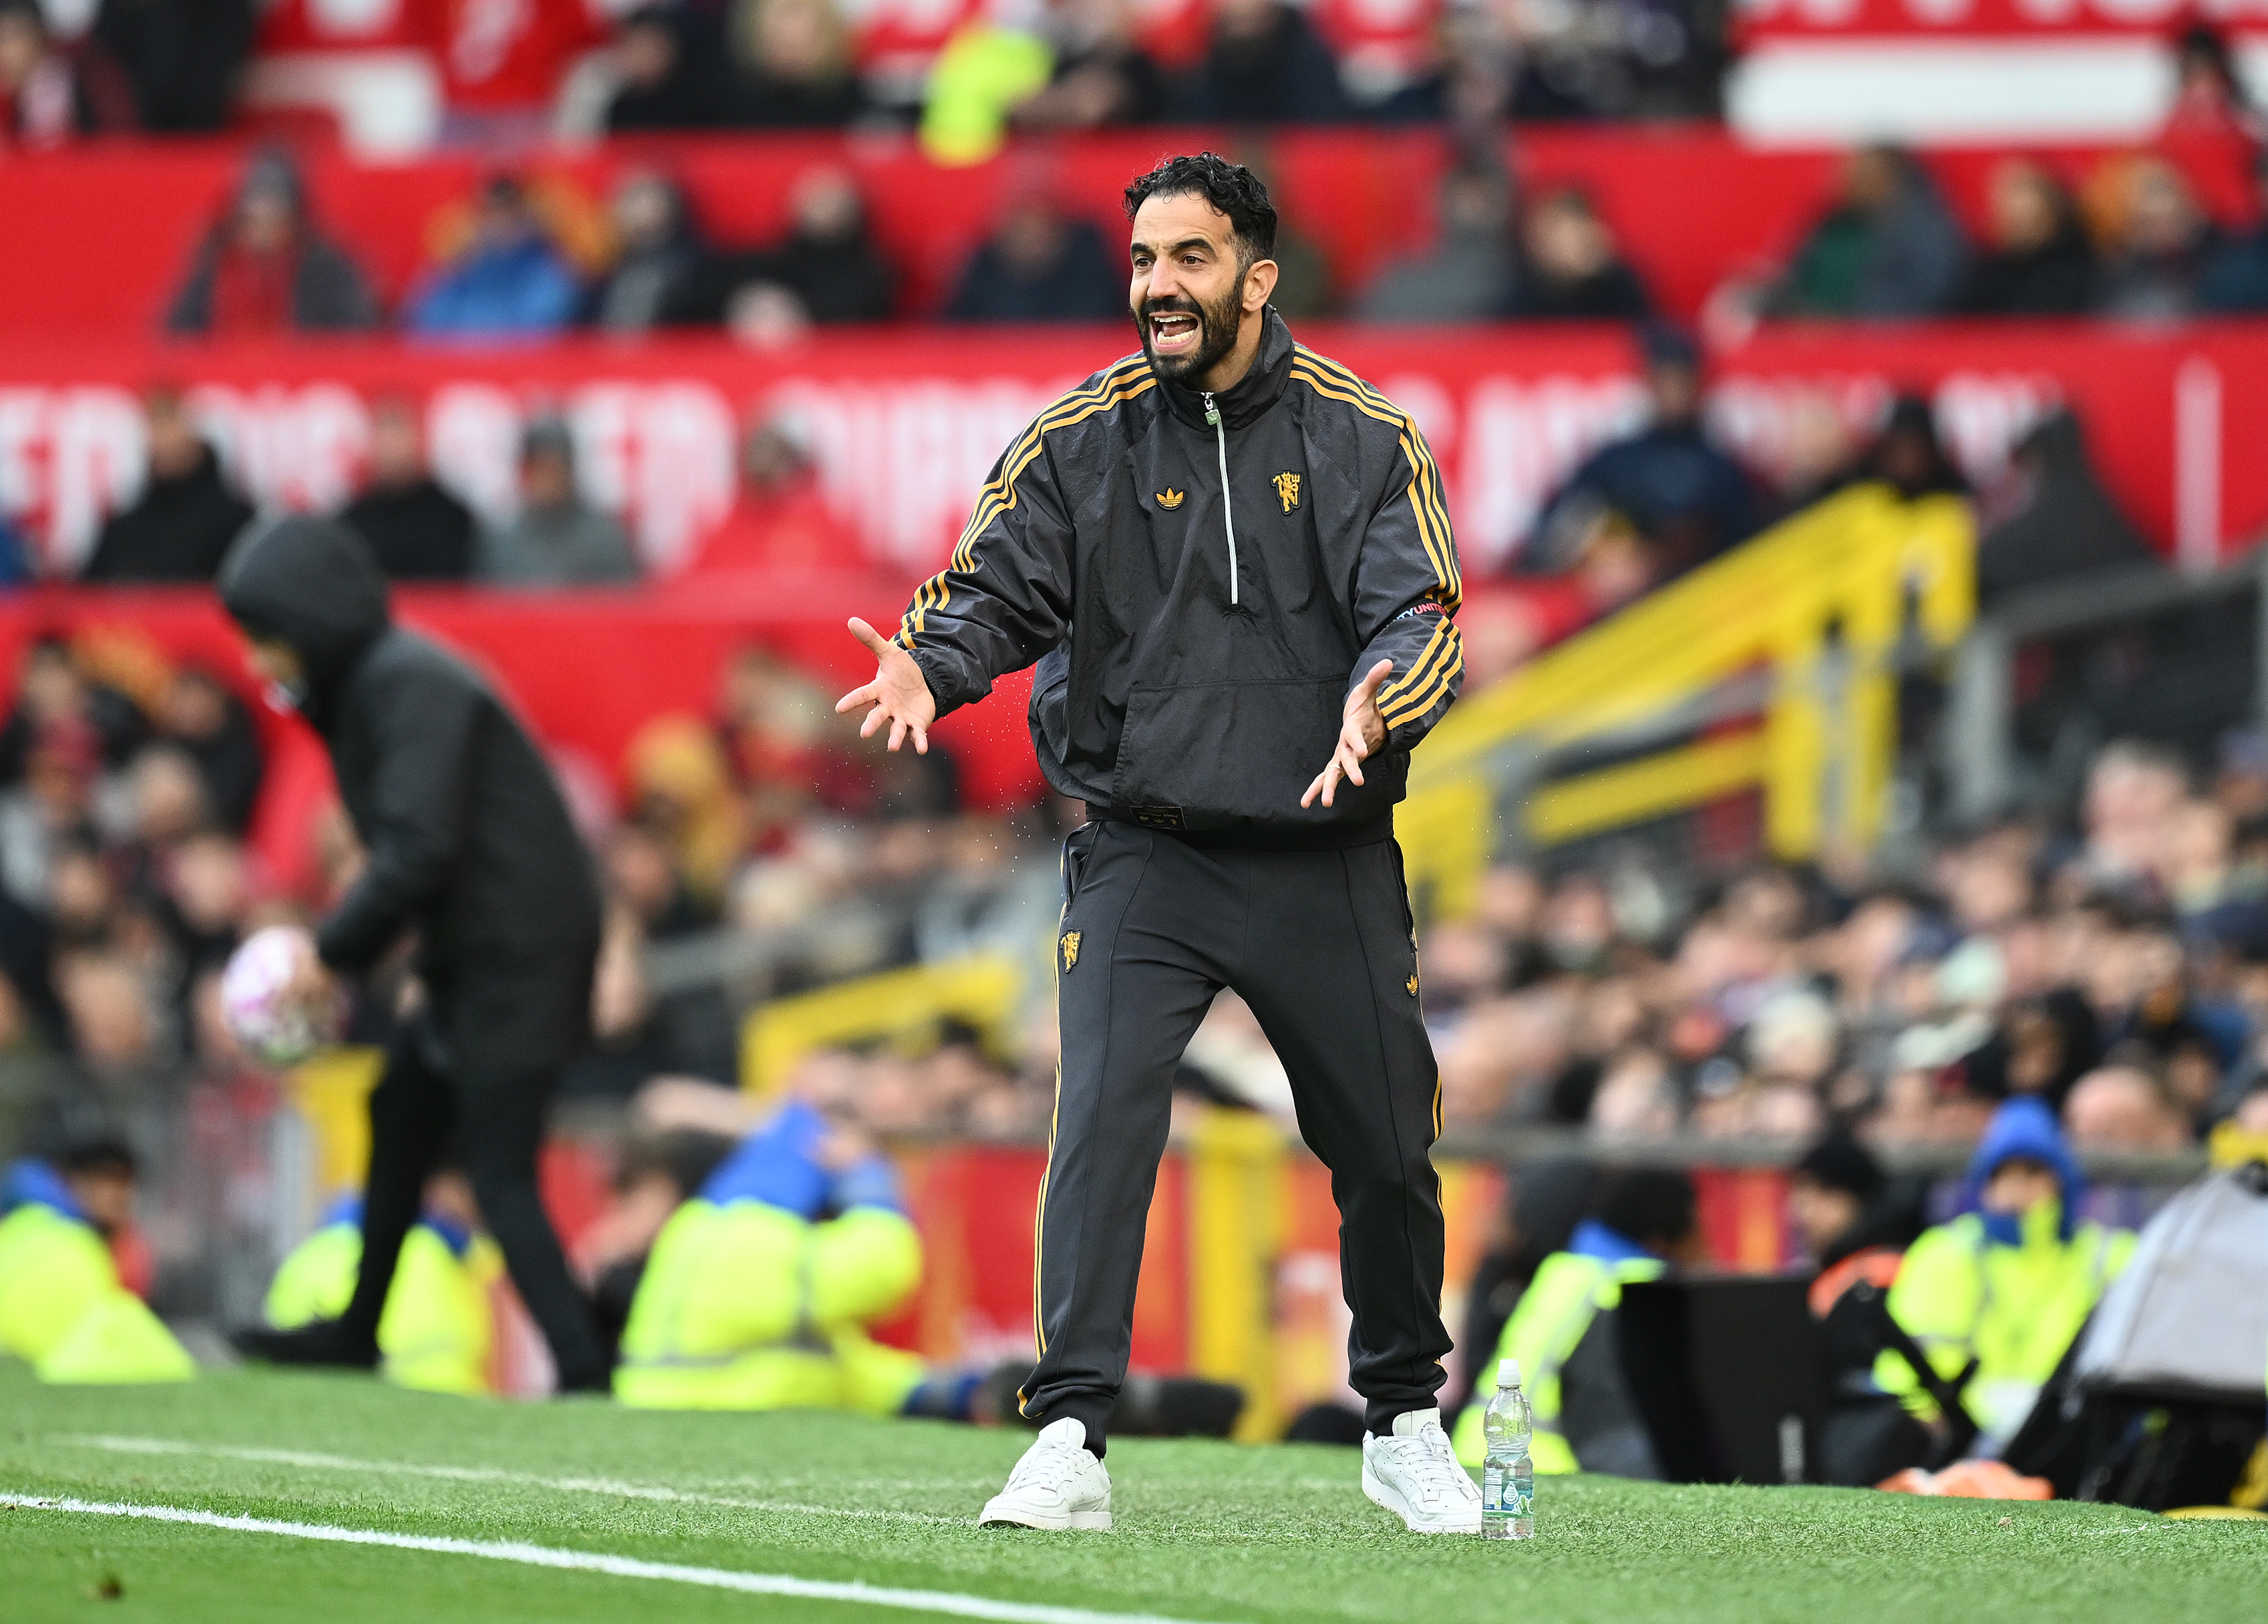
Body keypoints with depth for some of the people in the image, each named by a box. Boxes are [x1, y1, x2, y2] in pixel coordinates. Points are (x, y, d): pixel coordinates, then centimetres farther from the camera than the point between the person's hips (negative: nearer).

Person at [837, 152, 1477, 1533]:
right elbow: (998, 584, -2)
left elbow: (1423, 615, -7)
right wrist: (930, 663, -25)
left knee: (1386, 1150, 9)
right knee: (1104, 1120, -19)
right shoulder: (1081, 438, 2)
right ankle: (1071, 1444, -20)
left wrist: (1378, 701, -29)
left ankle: (1405, 1421, 32)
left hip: (1329, 860, 1)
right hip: (1143, 854, -1)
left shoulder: (1365, 437, 1)